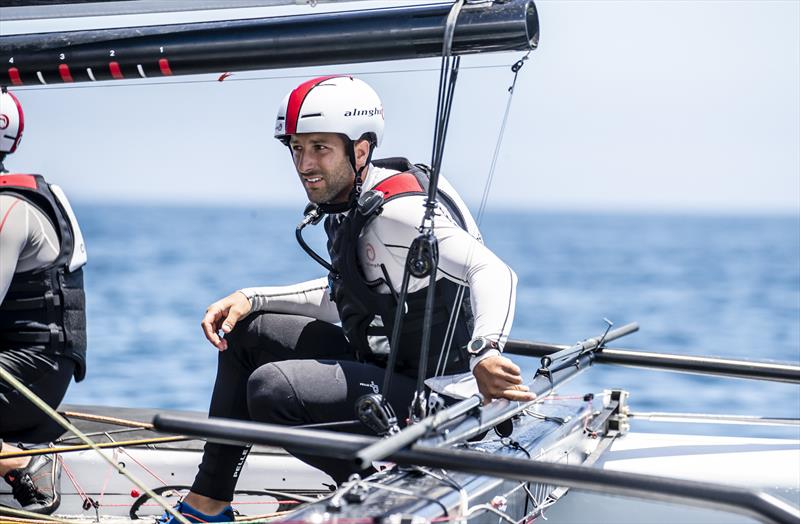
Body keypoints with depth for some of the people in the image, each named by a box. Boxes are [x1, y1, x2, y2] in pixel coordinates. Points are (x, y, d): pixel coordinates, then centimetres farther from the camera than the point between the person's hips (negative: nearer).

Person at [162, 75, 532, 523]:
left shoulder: (398, 212, -21)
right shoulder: (351, 204, 8)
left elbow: (493, 272, -32)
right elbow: (344, 294, 22)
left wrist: (483, 350, -50)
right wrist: (251, 298, 11)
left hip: (425, 391, -10)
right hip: (378, 361, 11)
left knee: (271, 389, -25)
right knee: (246, 331, 13)